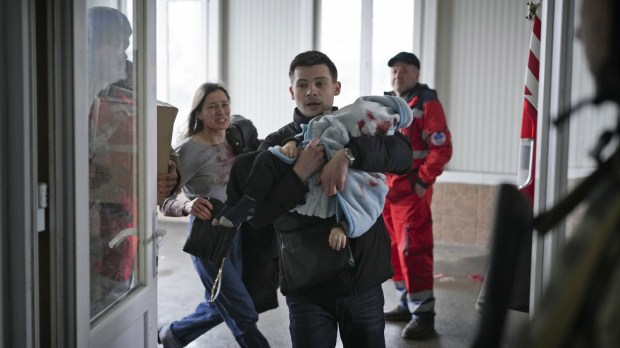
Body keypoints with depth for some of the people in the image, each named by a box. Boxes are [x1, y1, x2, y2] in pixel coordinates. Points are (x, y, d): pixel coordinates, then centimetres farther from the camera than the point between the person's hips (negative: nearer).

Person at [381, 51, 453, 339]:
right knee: (396, 249, 13)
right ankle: (407, 303, 25)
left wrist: (423, 182, -17)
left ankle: (423, 314, -4)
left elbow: (442, 148, -14)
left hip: (412, 191, -8)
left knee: (413, 250, -9)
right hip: (386, 190, 8)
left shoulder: (427, 104, -8)